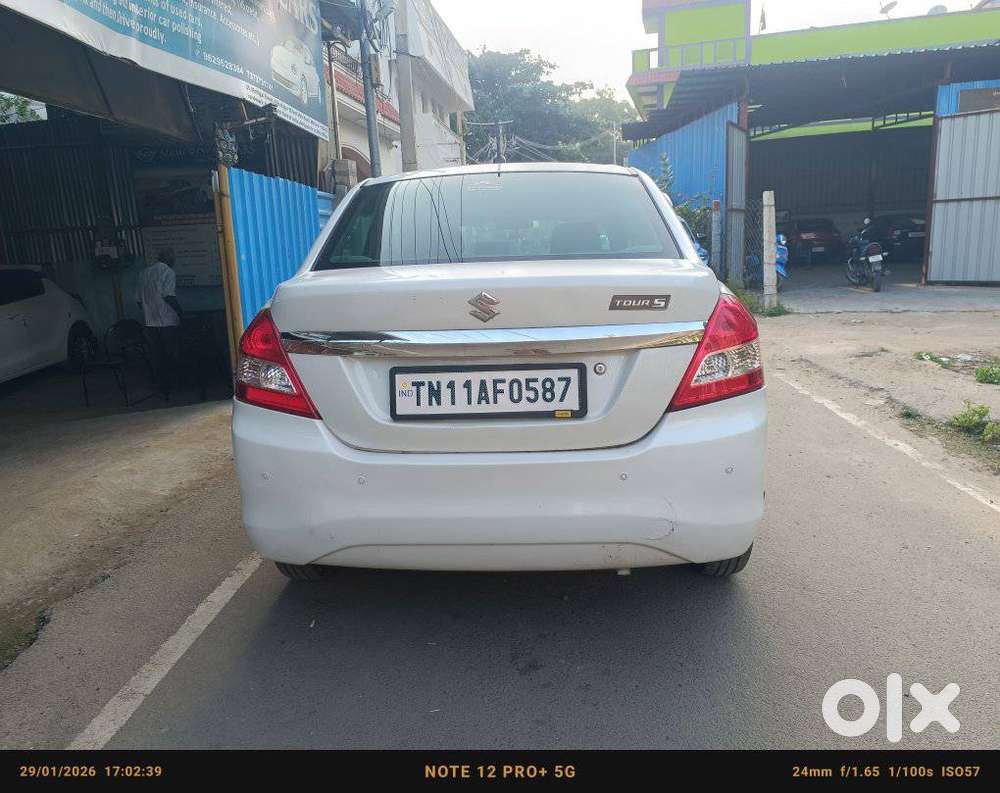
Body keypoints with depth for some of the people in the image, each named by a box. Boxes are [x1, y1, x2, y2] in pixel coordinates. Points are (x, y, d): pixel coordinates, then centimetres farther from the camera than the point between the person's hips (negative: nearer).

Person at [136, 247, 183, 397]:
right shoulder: (168, 272, -7)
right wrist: (180, 312, -10)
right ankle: (172, 386, 3)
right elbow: (168, 296, -19)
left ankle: (162, 388, 14)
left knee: (157, 356, 10)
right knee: (172, 355, 2)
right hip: (168, 321, -6)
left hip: (150, 322, 6)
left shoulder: (144, 273, 14)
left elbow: (138, 299, 13)